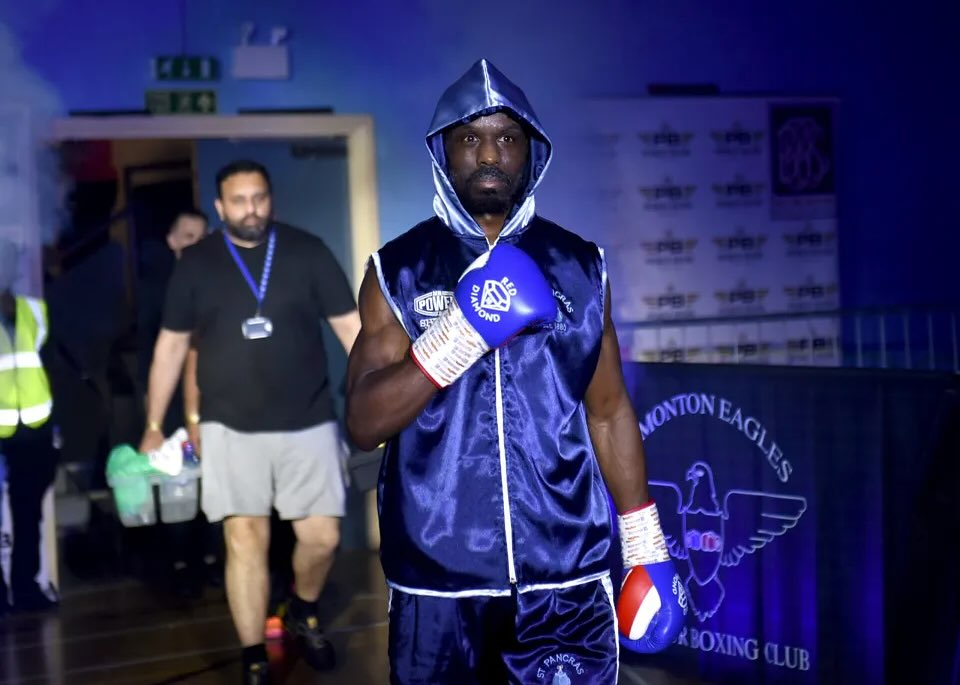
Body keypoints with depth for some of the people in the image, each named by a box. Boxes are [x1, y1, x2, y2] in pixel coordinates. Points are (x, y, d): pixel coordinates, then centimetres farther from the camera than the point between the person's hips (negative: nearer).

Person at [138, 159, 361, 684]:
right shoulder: (196, 263, 2)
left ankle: (304, 613, 35)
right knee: (244, 540, -5)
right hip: (231, 428, 0)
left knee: (322, 537, 3)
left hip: (308, 424, 1)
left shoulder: (307, 252, 0)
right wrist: (154, 426, 9)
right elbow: (171, 344, 8)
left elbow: (351, 328, 0)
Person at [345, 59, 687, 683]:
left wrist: (646, 547, 9)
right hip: (438, 581, -1)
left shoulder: (580, 266, 6)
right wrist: (461, 333, -20)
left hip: (567, 576, 1)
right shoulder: (398, 271, 1)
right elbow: (363, 425, -8)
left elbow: (609, 413, 11)